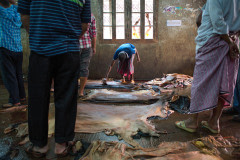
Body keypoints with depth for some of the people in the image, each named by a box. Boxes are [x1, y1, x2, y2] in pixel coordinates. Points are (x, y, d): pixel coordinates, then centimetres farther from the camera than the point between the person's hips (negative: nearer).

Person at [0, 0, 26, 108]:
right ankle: (22, 98, 19)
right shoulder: (15, 12, 10)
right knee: (18, 76, 13)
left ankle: (14, 101, -4)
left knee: (9, 77, -4)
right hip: (18, 50, 7)